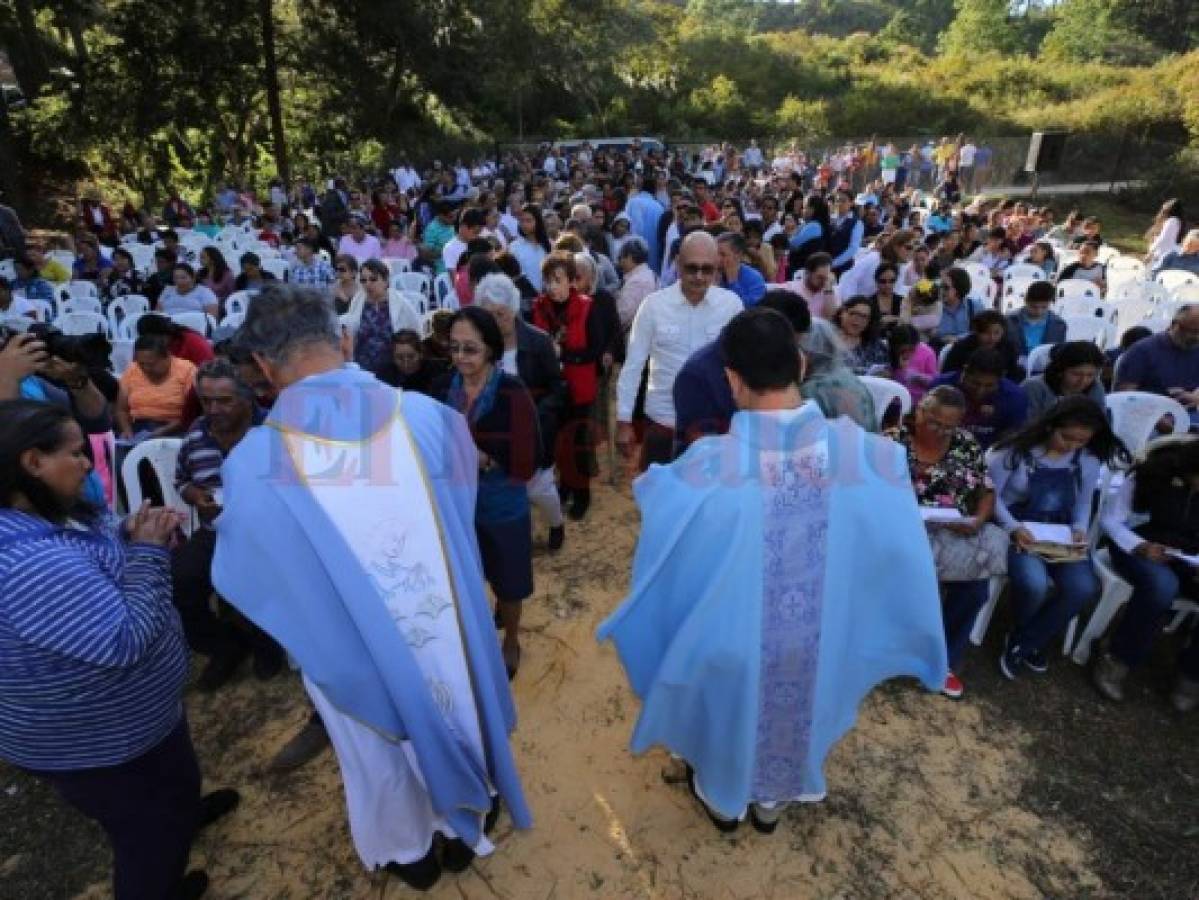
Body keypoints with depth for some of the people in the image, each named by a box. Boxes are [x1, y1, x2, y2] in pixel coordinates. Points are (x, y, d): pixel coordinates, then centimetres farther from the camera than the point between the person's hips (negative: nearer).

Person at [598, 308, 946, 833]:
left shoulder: (710, 463, -31)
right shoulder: (864, 452, -23)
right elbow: (897, 547, -10)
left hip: (733, 637, -2)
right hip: (820, 639, 3)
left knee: (732, 712, 29)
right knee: (796, 708, 32)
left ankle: (723, 798, 57)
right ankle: (772, 801, 59)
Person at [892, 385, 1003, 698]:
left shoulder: (967, 443, 8)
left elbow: (987, 491, 11)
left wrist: (978, 521, -9)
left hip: (955, 533, 4)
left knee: (975, 585, -19)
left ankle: (945, 660, 5)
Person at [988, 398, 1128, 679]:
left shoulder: (1089, 460, 2)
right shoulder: (1016, 450, -12)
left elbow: (1083, 503, 13)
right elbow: (991, 496, -9)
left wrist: (1079, 528, -8)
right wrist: (1013, 527, -22)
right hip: (1016, 530, -4)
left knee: (1085, 588, -21)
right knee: (1033, 583, -31)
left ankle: (1022, 644, 2)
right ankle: (1026, 640, 7)